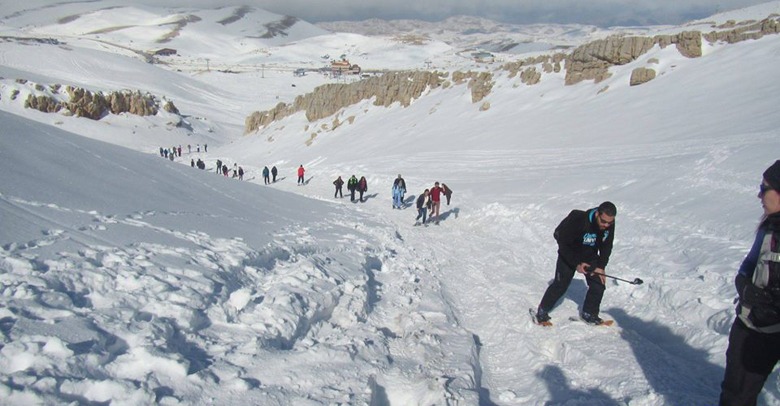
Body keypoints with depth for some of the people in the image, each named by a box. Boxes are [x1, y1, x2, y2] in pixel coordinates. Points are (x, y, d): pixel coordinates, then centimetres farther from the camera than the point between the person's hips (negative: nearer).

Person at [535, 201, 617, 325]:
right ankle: (542, 311, 16)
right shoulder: (578, 219, -36)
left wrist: (601, 266, -10)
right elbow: (562, 240, -25)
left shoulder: (609, 224, -19)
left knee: (599, 285, -4)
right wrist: (577, 264, -23)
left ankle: (588, 313, 16)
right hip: (569, 255, -5)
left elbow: (606, 246, -2)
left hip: (590, 257, 5)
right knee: (560, 285, -3)